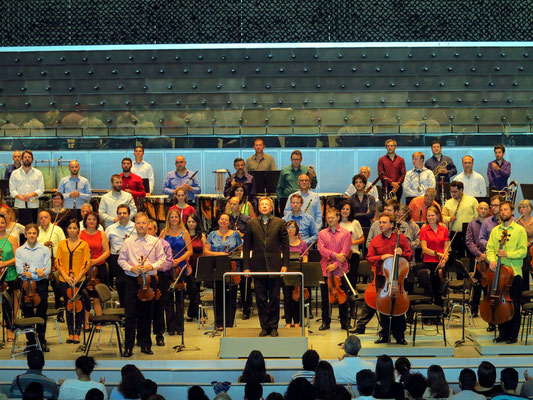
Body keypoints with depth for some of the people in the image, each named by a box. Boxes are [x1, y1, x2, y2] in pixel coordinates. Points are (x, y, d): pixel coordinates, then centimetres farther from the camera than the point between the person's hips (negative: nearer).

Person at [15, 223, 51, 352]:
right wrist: (36, 270, -15)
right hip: (26, 285, 0)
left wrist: (31, 274, -13)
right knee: (28, 314, 2)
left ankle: (42, 341, 10)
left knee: (41, 313, 2)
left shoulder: (44, 250, 5)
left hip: (41, 285, 0)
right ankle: (31, 342, 10)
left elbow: (47, 270, -4)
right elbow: (20, 270, -7)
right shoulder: (19, 251, 6)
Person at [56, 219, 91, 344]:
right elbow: (58, 262, 4)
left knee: (78, 306, 0)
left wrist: (78, 277, -12)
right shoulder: (62, 244, 8)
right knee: (68, 306, 5)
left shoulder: (84, 244, 2)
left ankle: (77, 333, 8)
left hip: (79, 280, -2)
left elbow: (87, 263, -2)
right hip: (64, 281, 2)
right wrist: (65, 276, -9)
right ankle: (71, 333, 13)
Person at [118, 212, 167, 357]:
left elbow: (162, 259, 4)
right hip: (132, 280, 0)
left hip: (149, 280, 0)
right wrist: (131, 268, -10)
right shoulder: (128, 242, 5)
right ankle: (128, 346, 1)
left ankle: (145, 344, 17)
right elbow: (121, 260, 7)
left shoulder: (155, 242, 4)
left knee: (147, 314, 6)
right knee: (130, 314, -3)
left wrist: (152, 266, -12)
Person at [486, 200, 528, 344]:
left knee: (514, 305, -1)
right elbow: (490, 248, 6)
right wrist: (492, 259, -14)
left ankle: (513, 335, 6)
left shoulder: (520, 230, 1)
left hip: (514, 272, -4)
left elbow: (523, 251, -6)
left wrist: (507, 254, -19)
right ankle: (503, 333, 14)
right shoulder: (495, 230, 14)